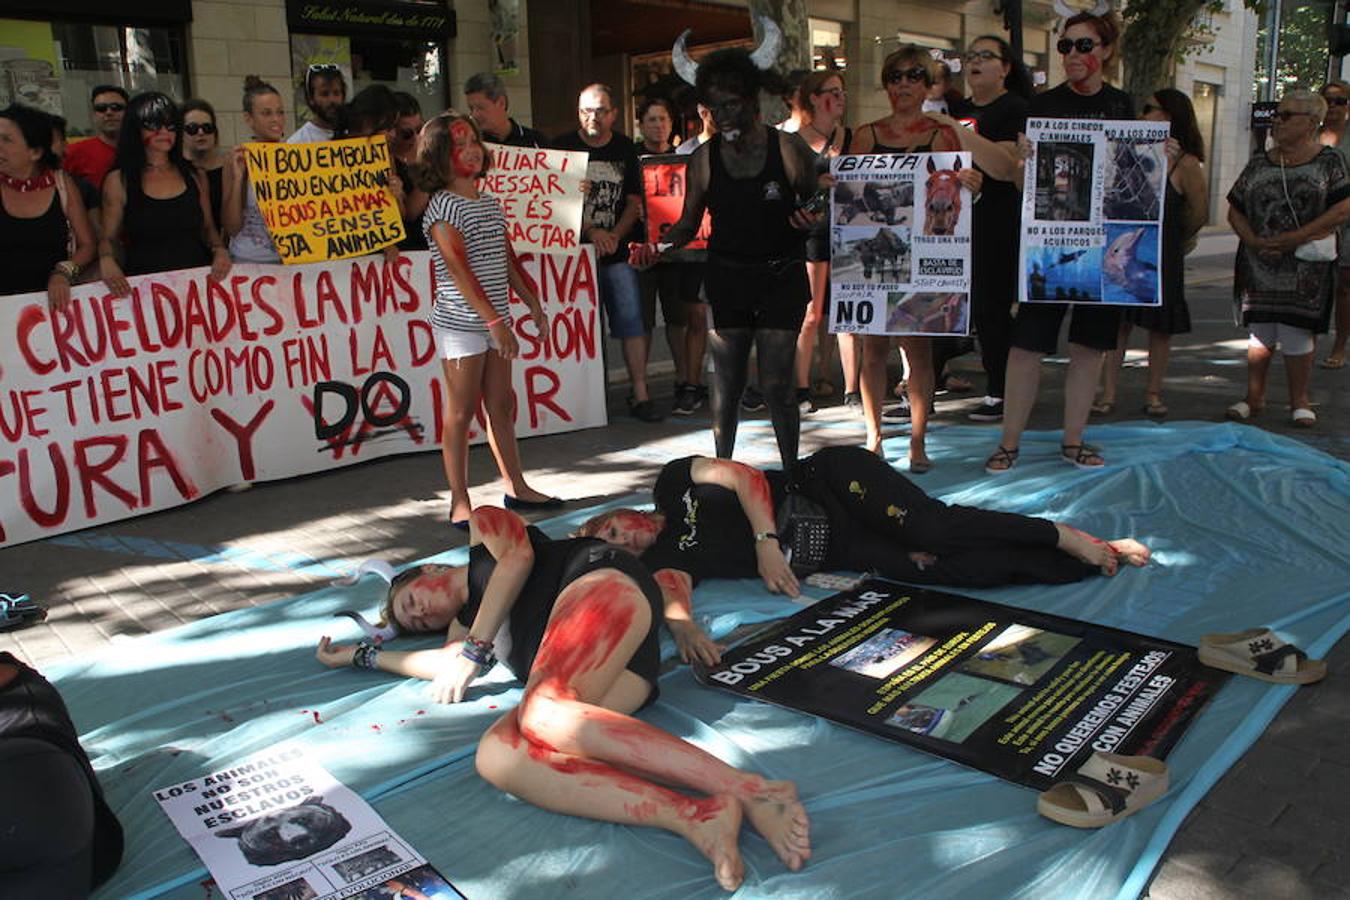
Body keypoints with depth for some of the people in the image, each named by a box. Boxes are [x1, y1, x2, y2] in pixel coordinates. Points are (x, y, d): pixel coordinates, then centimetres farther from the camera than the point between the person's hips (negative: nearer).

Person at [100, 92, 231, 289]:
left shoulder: (195, 176, 12)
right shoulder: (118, 181, 5)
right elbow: (108, 238, 8)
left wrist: (220, 250, 0)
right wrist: (107, 261, -13)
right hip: (145, 284, -2)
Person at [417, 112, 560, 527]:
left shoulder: (491, 204, 13)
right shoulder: (443, 206, -11)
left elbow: (508, 259, 20)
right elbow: (459, 270, -19)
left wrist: (533, 303, 19)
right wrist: (494, 320, -24)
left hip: (494, 321, 8)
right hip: (460, 324, -7)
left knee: (501, 405, 14)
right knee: (461, 412, -2)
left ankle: (516, 487, 25)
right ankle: (460, 503, 6)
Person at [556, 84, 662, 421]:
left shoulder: (625, 149, 10)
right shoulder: (563, 147, 4)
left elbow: (634, 201, 8)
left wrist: (615, 235, -7)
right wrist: (592, 232, -12)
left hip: (619, 249, 1)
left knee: (632, 319, -5)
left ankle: (640, 395, -2)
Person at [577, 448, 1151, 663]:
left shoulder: (672, 485, 1)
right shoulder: (663, 560, 4)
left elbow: (746, 476, -7)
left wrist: (766, 540, -20)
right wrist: (682, 626, -40)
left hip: (830, 481, -2)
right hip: (839, 554, 2)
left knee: (936, 530, -24)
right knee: (960, 570, -14)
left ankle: (1074, 538, -4)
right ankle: (1095, 563, -1)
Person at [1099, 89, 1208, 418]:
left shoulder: (1185, 164, -7)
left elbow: (1199, 213, 1)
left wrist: (1174, 242, 12)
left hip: (1162, 256, -3)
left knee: (1160, 328, 7)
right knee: (1116, 322, 0)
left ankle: (1153, 395, 18)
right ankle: (1108, 394, 4)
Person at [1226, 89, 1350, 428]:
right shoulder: (1258, 164, 9)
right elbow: (1235, 210, 9)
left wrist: (1298, 237, -17)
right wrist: (1253, 240, -8)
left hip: (1306, 269, -3)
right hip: (1259, 266, 3)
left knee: (1297, 333, 0)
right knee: (1260, 333, 7)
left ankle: (1299, 402, 14)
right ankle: (1254, 397, 19)